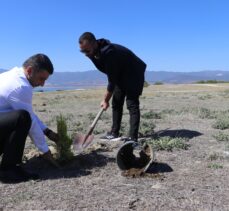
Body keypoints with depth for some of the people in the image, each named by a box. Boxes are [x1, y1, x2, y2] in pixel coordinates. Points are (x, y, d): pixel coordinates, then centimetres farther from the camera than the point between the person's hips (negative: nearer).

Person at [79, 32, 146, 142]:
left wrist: (106, 100, -19)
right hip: (120, 74, 9)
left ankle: (133, 137, -18)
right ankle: (114, 133, 16)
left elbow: (112, 79, -27)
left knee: (132, 104, -17)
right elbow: (103, 68, 9)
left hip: (134, 73, -9)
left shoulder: (109, 53, -36)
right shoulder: (97, 51, -9)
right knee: (116, 102, 8)